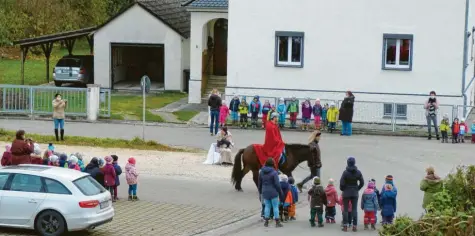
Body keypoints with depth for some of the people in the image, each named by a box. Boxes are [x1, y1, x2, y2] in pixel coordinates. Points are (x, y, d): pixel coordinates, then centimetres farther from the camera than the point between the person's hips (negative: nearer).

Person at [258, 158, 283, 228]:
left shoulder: (262, 172, 2)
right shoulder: (273, 172, -16)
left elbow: (259, 183, 10)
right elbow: (277, 184, -14)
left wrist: (260, 192, 21)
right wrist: (281, 192, -3)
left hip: (265, 192, 5)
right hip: (273, 192, -5)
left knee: (267, 206, 13)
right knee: (275, 206, 3)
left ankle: (266, 221, 15)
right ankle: (277, 222, 6)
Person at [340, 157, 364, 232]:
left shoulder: (345, 172, -13)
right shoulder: (358, 172, -2)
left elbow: (342, 183, -13)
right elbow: (362, 183, 3)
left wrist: (342, 189, 5)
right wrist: (357, 189, 13)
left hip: (346, 193, -3)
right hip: (355, 193, 3)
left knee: (345, 210, 5)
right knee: (354, 210, 6)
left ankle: (345, 226, 4)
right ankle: (354, 226, 5)